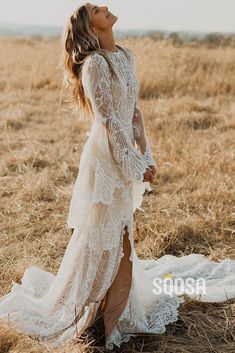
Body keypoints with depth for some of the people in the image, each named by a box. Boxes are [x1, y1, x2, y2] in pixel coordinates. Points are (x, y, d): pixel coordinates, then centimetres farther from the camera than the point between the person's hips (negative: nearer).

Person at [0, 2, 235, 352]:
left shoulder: (126, 56, 9)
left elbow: (134, 110, 11)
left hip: (126, 155, 8)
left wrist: (146, 155, 6)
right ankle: (58, 310, 20)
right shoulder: (94, 64, -17)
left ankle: (116, 305, 33)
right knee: (97, 238, 2)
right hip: (105, 157, -8)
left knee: (121, 236, 17)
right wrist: (136, 164, -15)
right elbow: (107, 120, -18)